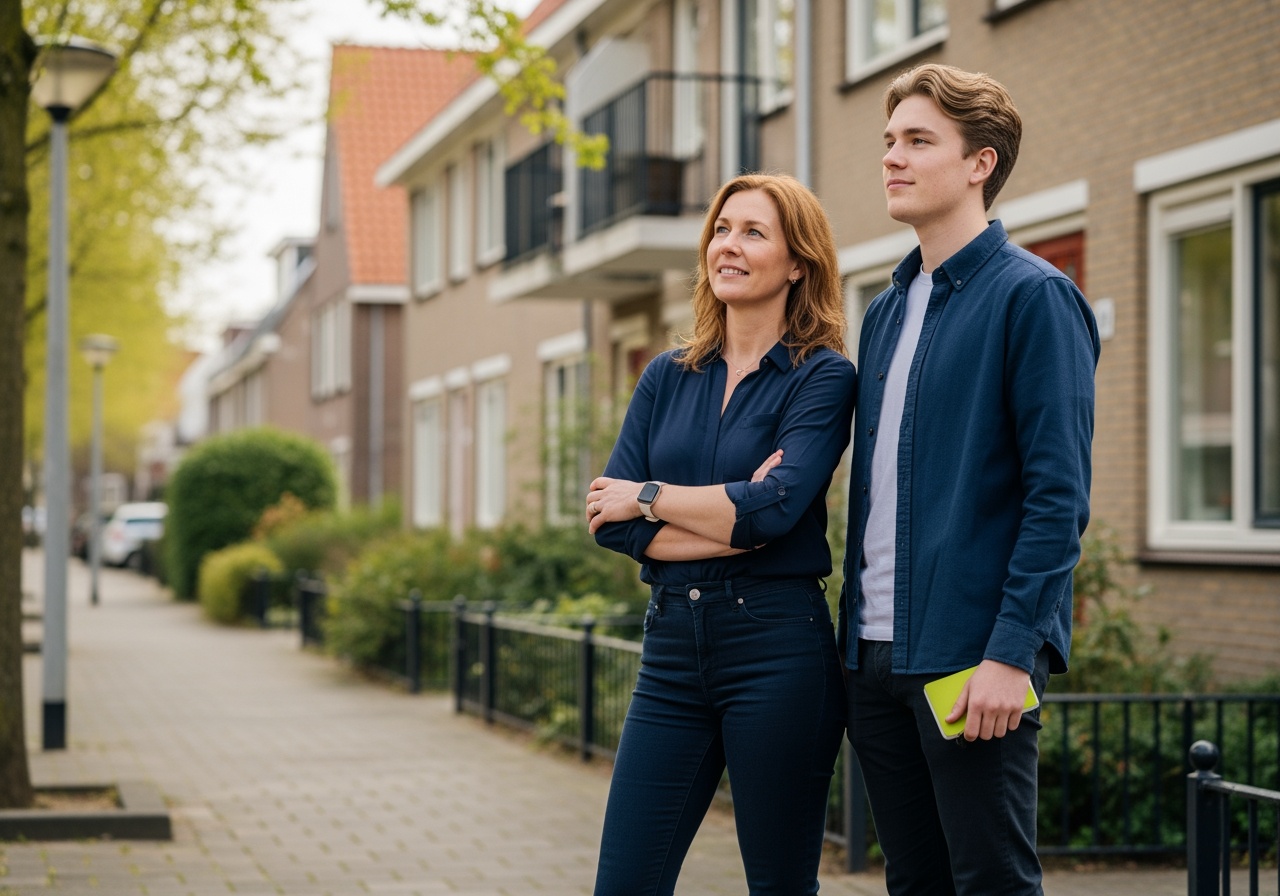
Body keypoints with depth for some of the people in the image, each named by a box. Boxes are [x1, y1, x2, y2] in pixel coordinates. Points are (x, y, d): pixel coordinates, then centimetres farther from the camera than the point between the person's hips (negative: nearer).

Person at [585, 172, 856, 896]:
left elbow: (774, 509, -18)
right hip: (673, 645, 5)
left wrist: (648, 496, -5)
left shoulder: (823, 376, -2)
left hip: (777, 646, -4)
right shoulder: (668, 378, 11)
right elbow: (612, 523, 1)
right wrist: (736, 521, -11)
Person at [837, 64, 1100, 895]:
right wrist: (855, 630, 13)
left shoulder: (1034, 297, -7)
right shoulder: (888, 309, 16)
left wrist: (1010, 653, -20)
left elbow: (1059, 495, -14)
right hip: (878, 654, 7)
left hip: (970, 655, -7)